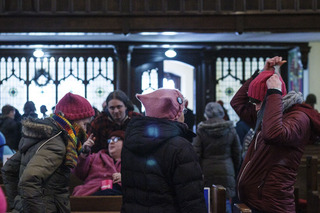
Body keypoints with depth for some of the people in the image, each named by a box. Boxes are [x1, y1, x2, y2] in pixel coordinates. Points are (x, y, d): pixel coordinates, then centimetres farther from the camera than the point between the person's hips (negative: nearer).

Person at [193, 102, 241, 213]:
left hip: (206, 171, -1)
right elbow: (237, 154, 10)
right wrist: (235, 170, 22)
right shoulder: (230, 130, 3)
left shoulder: (201, 131, -4)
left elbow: (196, 154, -4)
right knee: (225, 201, 5)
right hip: (226, 172, 2)